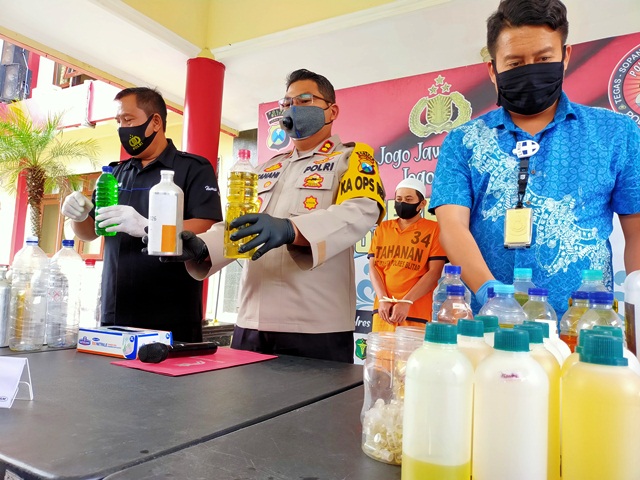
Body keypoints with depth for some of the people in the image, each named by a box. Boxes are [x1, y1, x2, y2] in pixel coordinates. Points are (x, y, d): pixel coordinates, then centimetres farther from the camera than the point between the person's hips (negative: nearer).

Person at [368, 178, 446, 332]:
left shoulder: (434, 229, 2)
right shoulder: (382, 228, 12)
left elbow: (435, 272, -6)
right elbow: (373, 266, 7)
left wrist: (406, 302, -13)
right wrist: (383, 299, -7)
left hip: (416, 313, -3)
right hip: (384, 309, 3)